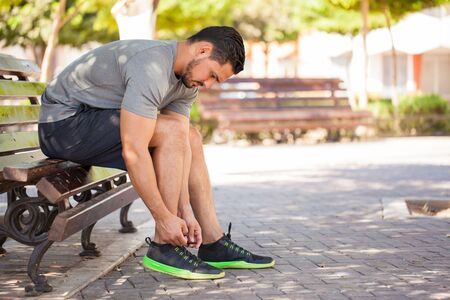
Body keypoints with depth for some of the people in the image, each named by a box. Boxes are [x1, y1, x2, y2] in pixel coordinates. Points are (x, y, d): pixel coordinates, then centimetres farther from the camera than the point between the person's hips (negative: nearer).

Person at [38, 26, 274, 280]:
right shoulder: (152, 68, -29)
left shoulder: (188, 77, 3)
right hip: (64, 124, -10)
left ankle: (213, 244, 11)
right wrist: (163, 217, -29)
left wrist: (186, 210, -9)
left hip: (98, 121, 10)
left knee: (192, 139, 9)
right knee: (172, 132, -25)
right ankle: (164, 249, -17)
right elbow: (132, 151, -33)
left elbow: (180, 151, 0)